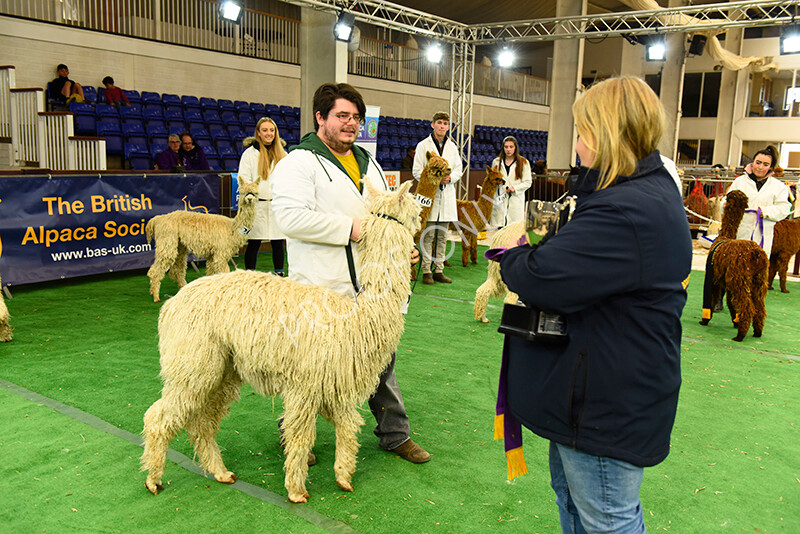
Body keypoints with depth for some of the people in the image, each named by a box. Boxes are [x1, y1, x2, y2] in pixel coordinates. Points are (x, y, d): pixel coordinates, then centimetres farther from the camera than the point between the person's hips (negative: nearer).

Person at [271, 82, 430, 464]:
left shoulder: (367, 163, 19)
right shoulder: (299, 162, -7)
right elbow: (291, 217, -22)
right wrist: (350, 229, -20)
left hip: (370, 286, 7)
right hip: (323, 289, -7)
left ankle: (394, 433, 31)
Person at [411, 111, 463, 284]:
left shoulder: (452, 147, 13)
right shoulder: (423, 145, 1)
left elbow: (458, 170, 15)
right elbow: (416, 171, -2)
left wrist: (450, 178, -7)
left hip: (447, 195, 4)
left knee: (442, 236, 7)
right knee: (428, 236, -5)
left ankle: (438, 270, 14)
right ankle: (426, 271, 1)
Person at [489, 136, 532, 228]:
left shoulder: (524, 163, 4)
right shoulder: (496, 162, 12)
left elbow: (527, 182, 4)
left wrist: (515, 188, -11)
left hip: (516, 201, -2)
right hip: (499, 201, 2)